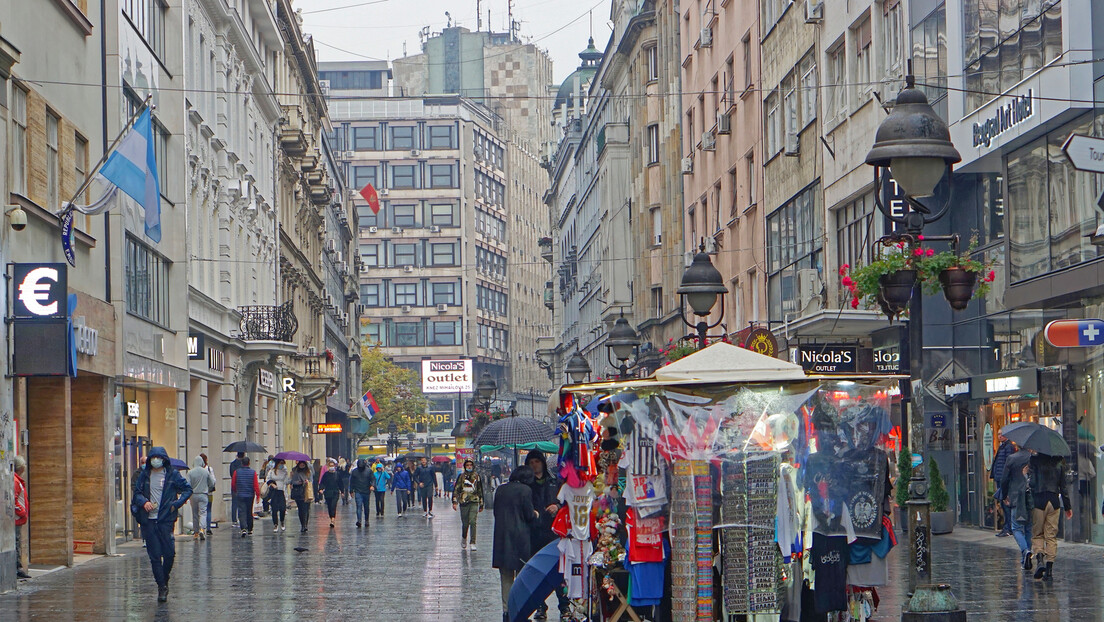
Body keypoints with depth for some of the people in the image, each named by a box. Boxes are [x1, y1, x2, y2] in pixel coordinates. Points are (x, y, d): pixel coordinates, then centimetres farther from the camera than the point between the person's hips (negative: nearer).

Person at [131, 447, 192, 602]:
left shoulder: (172, 475, 2)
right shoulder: (144, 475, 8)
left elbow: (187, 489, 7)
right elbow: (137, 492, 11)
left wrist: (176, 504, -6)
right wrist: (144, 502, -11)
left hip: (166, 519, -1)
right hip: (148, 520, 1)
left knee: (169, 553, -4)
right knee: (154, 556, 0)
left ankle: (164, 582, 18)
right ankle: (161, 586, 7)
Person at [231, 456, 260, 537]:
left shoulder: (236, 472, -3)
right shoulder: (253, 472, -5)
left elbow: (233, 484, 5)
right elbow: (256, 485, -6)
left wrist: (234, 491, 25)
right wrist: (258, 496, 0)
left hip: (240, 495, -1)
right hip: (250, 496, 1)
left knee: (242, 512, -5)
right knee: (249, 512, 14)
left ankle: (243, 528, -24)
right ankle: (250, 530, 24)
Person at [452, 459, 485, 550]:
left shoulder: (476, 477, 9)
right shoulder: (461, 476, 6)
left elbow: (480, 491, 15)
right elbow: (456, 489, 5)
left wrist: (481, 505, 16)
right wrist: (454, 501, -6)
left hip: (474, 502, 0)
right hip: (463, 502, 0)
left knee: (473, 522, -13)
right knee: (464, 523, 6)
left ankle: (473, 543, -12)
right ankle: (463, 540, 31)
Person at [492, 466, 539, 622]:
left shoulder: (500, 490, 7)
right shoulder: (525, 490, -10)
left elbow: (496, 512, 12)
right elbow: (529, 515, -8)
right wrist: (535, 515, 13)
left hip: (501, 537, 5)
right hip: (520, 537, -5)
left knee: (506, 577, 11)